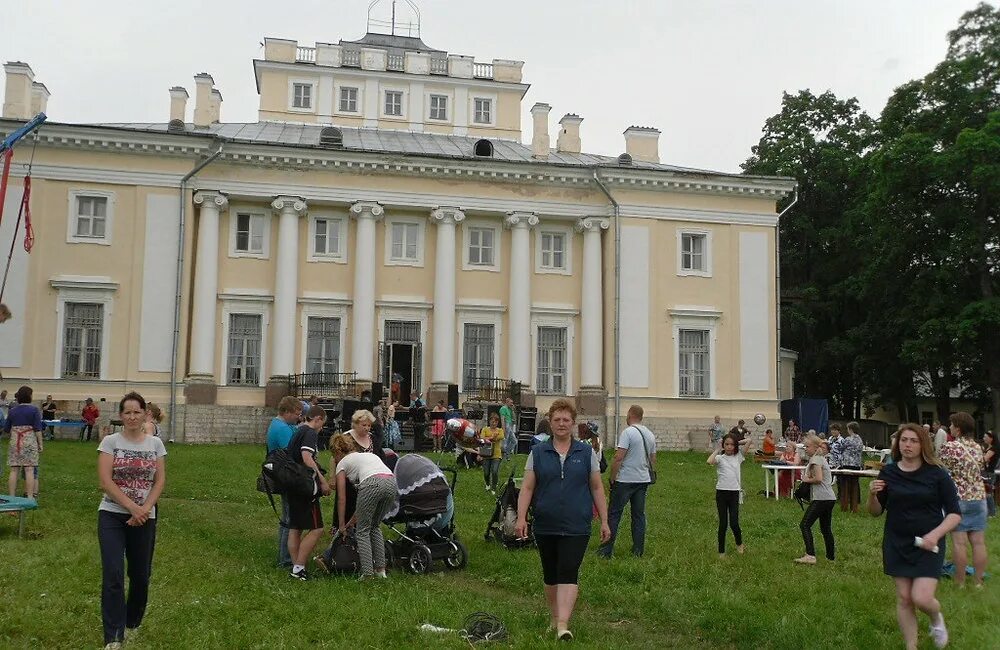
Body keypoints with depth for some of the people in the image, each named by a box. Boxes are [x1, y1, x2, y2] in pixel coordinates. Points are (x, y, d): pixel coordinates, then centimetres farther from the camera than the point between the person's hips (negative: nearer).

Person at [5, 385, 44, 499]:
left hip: (15, 442, 3)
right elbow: (38, 429, -7)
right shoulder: (34, 409, -4)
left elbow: (6, 429, 11)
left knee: (14, 470, 6)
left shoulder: (12, 410, 6)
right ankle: (30, 496, -3)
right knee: (29, 470, -2)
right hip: (30, 442, -3)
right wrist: (41, 444, -1)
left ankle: (11, 497, 9)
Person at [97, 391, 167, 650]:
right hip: (112, 515, -2)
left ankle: (131, 624, 33)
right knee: (113, 576, -12)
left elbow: (160, 481, 1)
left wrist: (144, 510, -13)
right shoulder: (110, 442, -3)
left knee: (141, 575, 11)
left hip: (144, 517, 3)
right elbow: (105, 482, -10)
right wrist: (132, 508, -17)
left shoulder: (155, 443, 3)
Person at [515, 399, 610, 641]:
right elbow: (527, 487, 2)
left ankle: (563, 624, -17)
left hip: (576, 527, -2)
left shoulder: (586, 452, 4)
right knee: (550, 575, 12)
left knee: (568, 574, -12)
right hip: (545, 526, 2)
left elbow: (597, 488, 7)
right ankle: (553, 618, 27)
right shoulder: (537, 452, 4)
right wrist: (521, 517, -9)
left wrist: (604, 521, 4)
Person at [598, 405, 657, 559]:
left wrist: (612, 478, -11)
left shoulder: (628, 432, -13)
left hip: (625, 480, -7)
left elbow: (618, 458, -18)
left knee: (614, 514, -1)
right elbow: (653, 460, 16)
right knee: (639, 515, 11)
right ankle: (638, 550, 13)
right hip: (643, 480, 7)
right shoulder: (650, 435, 10)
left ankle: (607, 550, 0)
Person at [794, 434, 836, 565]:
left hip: (821, 499, -10)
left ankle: (810, 555, -21)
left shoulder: (815, 459, -9)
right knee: (826, 528, 18)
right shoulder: (822, 458, 21)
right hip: (830, 498, 10)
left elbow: (818, 479, -20)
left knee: (805, 524, -12)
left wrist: (807, 480, -3)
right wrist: (808, 477, 9)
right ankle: (831, 556, 25)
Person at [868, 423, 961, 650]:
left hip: (928, 545, -2)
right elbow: (876, 511, 5)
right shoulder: (888, 473, -1)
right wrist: (873, 494, -16)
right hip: (897, 544, 2)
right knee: (903, 598, 5)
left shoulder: (937, 474, -7)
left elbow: (955, 513, -3)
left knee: (921, 598, -11)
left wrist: (935, 534, -19)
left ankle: (936, 619, 24)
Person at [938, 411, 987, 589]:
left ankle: (960, 582, 6)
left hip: (957, 499, -5)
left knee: (959, 542, 0)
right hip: (979, 497, 6)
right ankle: (979, 581, 14)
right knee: (979, 542, 7)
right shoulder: (978, 448, 6)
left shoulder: (949, 447, -13)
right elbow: (980, 471, 16)